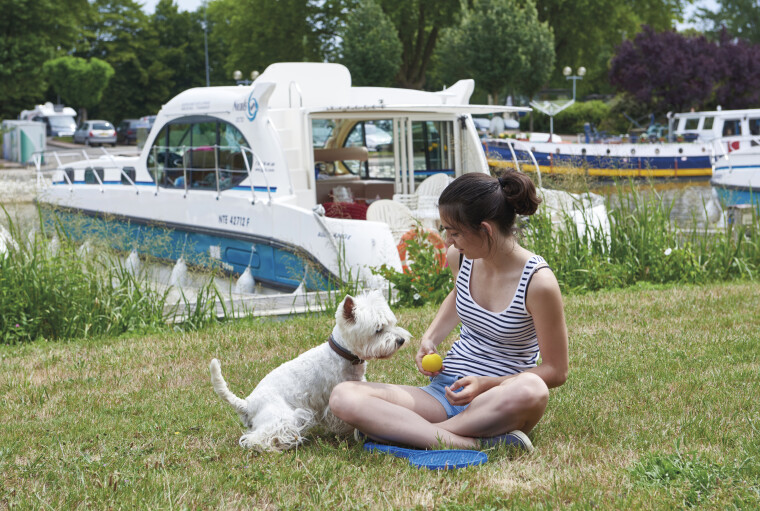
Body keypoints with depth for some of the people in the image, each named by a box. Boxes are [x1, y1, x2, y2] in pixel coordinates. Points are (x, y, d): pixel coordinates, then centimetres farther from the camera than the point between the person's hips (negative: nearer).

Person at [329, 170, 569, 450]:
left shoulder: (537, 282, -16)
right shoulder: (460, 259, 1)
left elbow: (556, 370, -9)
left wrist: (486, 384, -20)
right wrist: (429, 339, 10)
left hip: (499, 404, -5)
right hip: (444, 391, 5)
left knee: (532, 390, -43)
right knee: (343, 397, -19)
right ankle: (471, 444, -34)